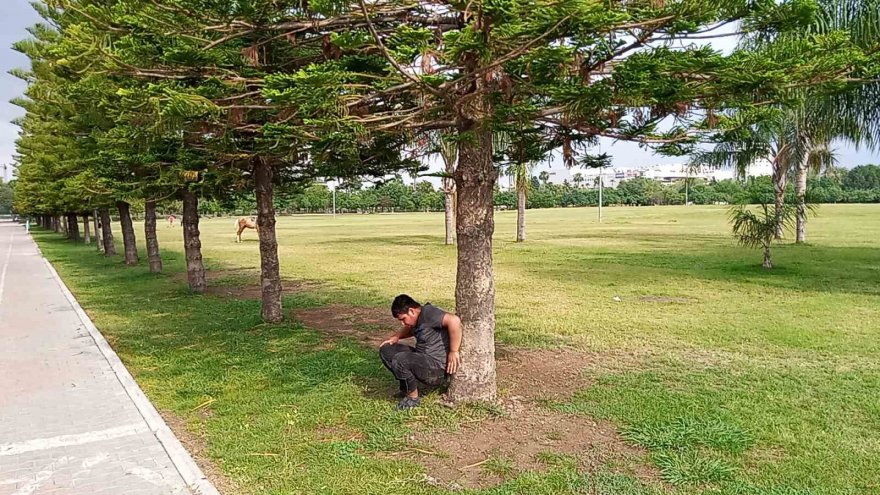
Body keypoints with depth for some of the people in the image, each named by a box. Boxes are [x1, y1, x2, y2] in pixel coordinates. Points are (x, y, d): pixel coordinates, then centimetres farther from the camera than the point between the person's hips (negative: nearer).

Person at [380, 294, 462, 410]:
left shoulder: (428, 312, -19)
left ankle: (413, 397, -8)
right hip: (422, 358, 10)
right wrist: (396, 337, 13)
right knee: (386, 350, 7)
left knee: (399, 360, -31)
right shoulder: (418, 318, 10)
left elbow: (454, 320, -34)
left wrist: (453, 352, -28)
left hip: (437, 367, -10)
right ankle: (407, 386, 12)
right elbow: (410, 329, 33)